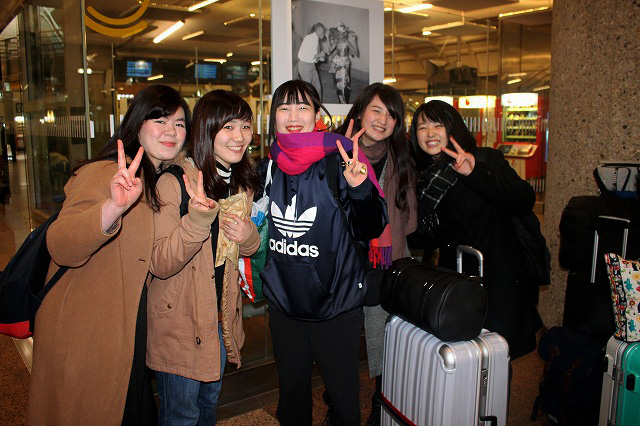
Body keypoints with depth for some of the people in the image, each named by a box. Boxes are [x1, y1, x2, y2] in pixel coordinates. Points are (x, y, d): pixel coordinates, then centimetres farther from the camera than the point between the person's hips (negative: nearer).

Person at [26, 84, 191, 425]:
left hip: (130, 335, 8)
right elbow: (59, 247, -32)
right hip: (84, 339, -8)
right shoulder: (104, 173, -18)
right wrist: (114, 206, -47)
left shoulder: (164, 182, 9)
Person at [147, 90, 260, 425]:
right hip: (178, 318, -6)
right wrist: (197, 220, -40)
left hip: (222, 314, 6)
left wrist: (249, 236, -13)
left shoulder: (243, 181, 1)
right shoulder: (174, 181, -21)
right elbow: (160, 265, -24)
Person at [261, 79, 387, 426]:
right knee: (292, 396, 22)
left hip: (336, 307, -4)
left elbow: (369, 231, -15)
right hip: (284, 306, 4)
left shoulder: (338, 164, -11)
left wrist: (360, 189, -30)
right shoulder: (268, 169, 2)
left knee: (344, 398, 13)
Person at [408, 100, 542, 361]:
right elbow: (429, 242, 8)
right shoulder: (423, 178, 7)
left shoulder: (486, 160, -4)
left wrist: (476, 172, -29)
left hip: (499, 282, -3)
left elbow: (525, 202, -20)